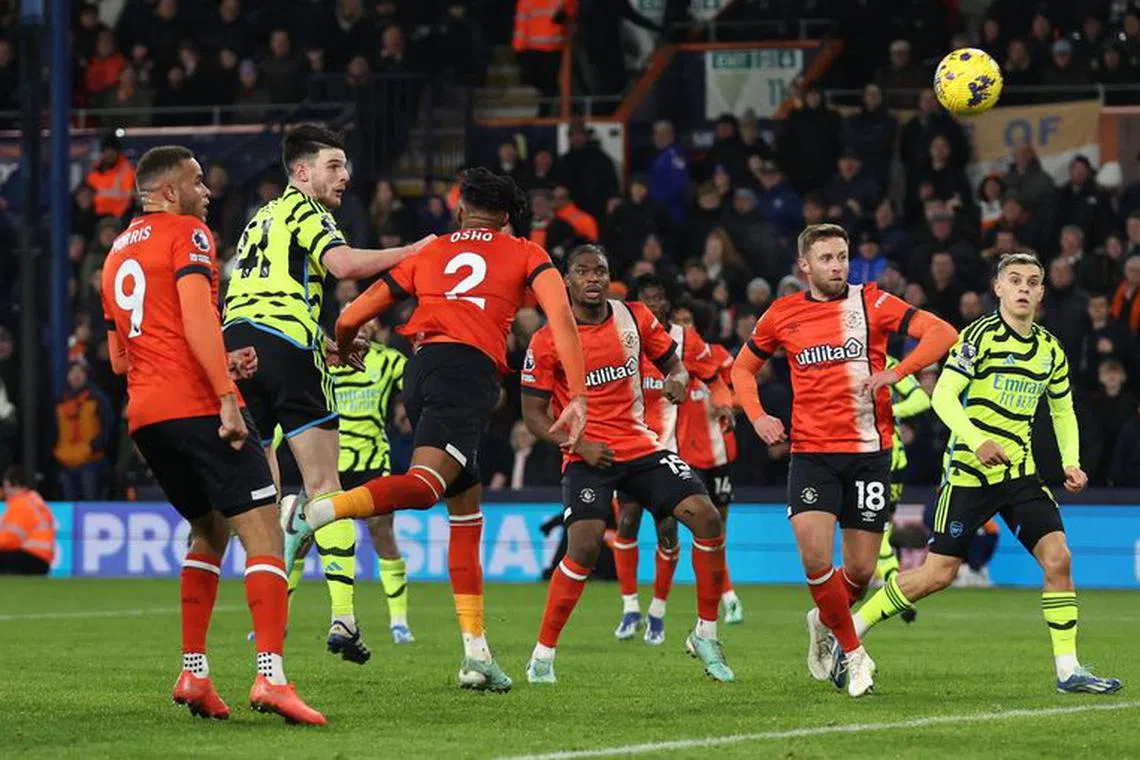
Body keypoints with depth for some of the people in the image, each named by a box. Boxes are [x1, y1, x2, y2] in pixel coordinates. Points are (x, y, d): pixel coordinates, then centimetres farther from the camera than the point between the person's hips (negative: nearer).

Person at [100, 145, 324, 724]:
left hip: (143, 414, 8)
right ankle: (270, 676, -27)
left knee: (209, 529, 23)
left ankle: (193, 674, 14)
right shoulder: (187, 234, 0)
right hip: (196, 407, -8)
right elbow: (197, 319, -16)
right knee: (262, 533, -11)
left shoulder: (117, 253, 24)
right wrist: (226, 395, -19)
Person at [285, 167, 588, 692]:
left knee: (466, 511, 11)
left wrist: (344, 353, 48)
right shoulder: (525, 255, 19)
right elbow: (561, 317, 1)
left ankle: (476, 653, 4)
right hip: (469, 369, -5)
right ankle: (312, 514, -46)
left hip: (420, 373, 5)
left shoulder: (428, 253, 27)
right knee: (423, 485, -23)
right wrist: (578, 398, -2)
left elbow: (349, 319, 25)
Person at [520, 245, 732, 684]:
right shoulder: (546, 342, -6)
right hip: (587, 457, -4)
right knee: (585, 544, -25)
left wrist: (678, 380, -10)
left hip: (641, 446, 4)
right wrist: (580, 445, -18)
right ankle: (542, 656, -10)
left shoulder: (635, 318, 3)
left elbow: (673, 363, 15)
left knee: (706, 518, -12)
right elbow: (534, 416, -3)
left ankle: (705, 636, 5)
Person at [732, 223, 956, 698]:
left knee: (860, 570, 2)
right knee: (815, 559, -17)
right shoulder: (783, 315, 5)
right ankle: (853, 653, 3)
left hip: (869, 452, 0)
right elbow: (743, 368, 20)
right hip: (811, 452, 0)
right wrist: (757, 416, 2)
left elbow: (941, 333, -7)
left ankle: (825, 623, 36)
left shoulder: (871, 302, 0)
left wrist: (898, 372, -20)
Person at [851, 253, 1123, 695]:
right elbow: (943, 397, -13)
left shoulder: (1050, 350, 10)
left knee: (1057, 558, -12)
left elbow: (1063, 411, 22)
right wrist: (977, 442, -27)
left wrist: (1071, 464, 7)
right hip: (969, 472, -5)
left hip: (1021, 472, 5)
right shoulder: (980, 335, -8)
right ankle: (846, 633, 9)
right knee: (938, 574, -6)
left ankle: (1068, 671, -6)